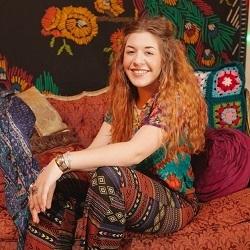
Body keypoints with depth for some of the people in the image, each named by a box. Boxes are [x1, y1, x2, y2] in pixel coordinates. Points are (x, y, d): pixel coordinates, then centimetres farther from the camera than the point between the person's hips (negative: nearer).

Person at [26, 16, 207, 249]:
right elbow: (95, 150, -6)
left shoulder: (175, 99, -18)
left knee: (109, 176, -34)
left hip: (173, 203, -6)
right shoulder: (124, 99, 3)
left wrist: (62, 162, -37)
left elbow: (135, 152, -33)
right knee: (60, 183, -16)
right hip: (128, 192, 6)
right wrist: (51, 172, -24)